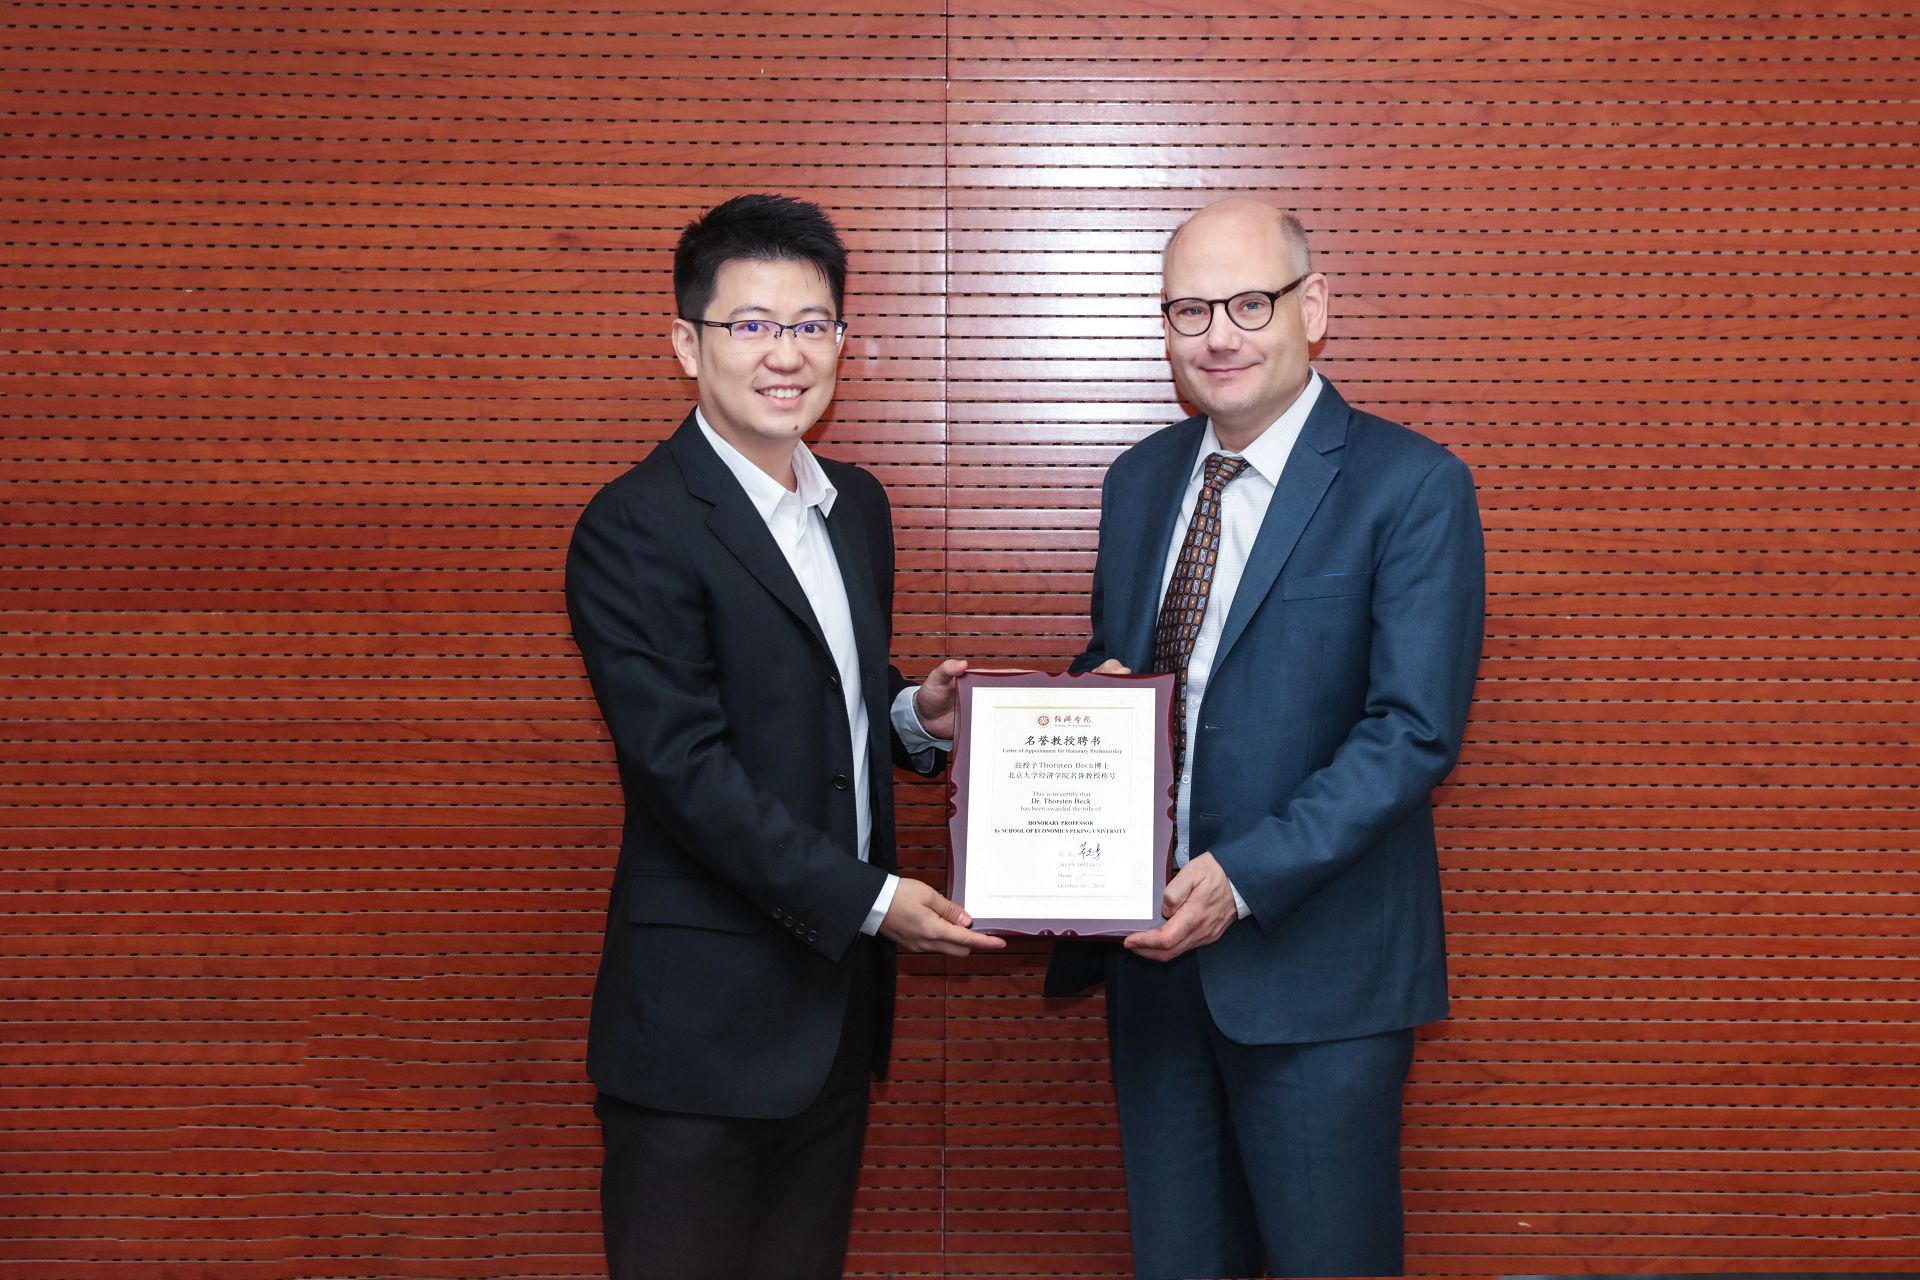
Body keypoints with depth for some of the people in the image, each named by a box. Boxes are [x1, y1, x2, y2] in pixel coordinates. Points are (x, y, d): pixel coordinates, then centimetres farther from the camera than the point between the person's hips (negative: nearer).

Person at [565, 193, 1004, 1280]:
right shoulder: (634, 530, -14)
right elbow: (686, 766, -19)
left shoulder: (858, 505, 11)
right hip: (705, 1017, -7)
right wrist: (869, 898, -19)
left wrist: (913, 715, -1)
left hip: (838, 997, 7)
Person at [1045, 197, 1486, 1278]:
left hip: (1316, 965, -5)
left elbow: (1415, 732, -16)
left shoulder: (1413, 486, -10)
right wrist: (1094, 693, -6)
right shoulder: (1140, 479, 9)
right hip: (1156, 949, 6)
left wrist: (1246, 878, -23)